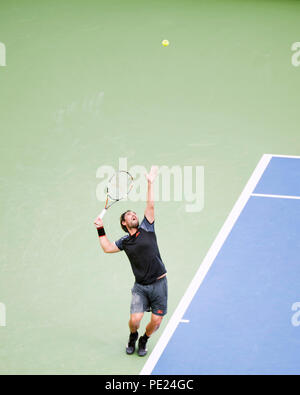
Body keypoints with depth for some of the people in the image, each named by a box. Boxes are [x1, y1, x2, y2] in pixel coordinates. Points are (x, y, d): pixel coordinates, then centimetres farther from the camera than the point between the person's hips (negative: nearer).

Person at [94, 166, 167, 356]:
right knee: (135, 320, -9)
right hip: (140, 286, 1)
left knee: (156, 322, 0)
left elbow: (150, 205, -5)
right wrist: (101, 229, 4)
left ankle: (144, 341, 31)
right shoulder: (125, 241, 7)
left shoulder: (146, 229, 2)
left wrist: (150, 183, -9)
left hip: (159, 283, -1)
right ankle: (133, 337, 26)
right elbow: (107, 248, 7)